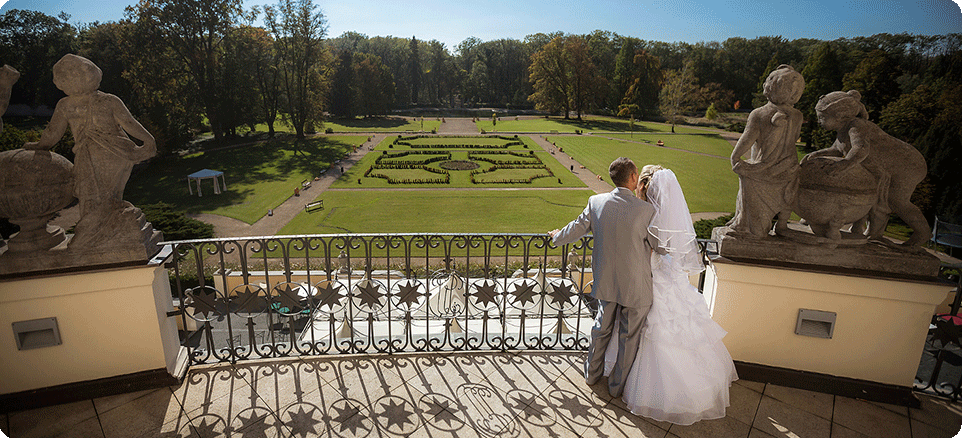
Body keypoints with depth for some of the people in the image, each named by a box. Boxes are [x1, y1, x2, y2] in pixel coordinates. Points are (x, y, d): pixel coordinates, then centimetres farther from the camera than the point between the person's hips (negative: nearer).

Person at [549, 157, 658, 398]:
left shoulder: (596, 202, -10)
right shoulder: (646, 210, -19)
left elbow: (577, 228, 4)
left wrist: (557, 236, 23)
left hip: (606, 282, 4)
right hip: (636, 286, -3)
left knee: (602, 327, 24)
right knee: (629, 337, 16)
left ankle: (592, 373, 42)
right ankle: (618, 385, 33)